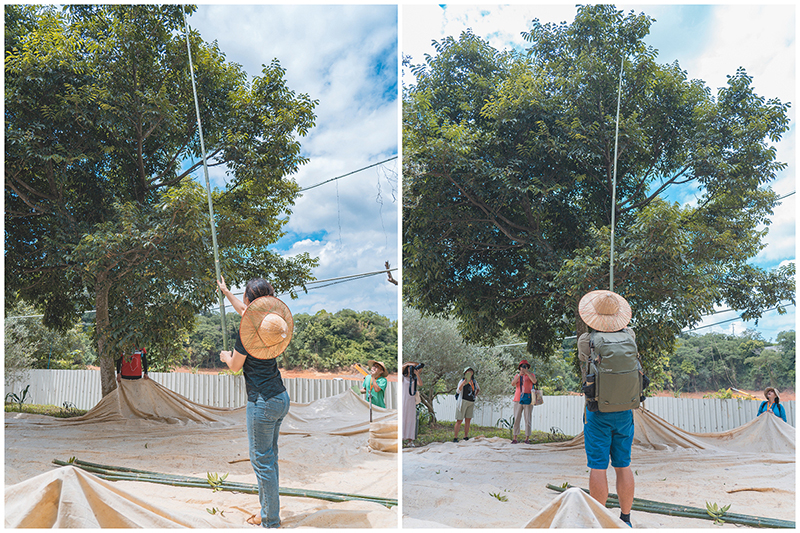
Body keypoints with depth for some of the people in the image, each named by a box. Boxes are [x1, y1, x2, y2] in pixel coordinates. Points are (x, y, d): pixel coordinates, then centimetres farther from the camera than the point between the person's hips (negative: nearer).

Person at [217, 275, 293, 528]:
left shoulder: (248, 329, -17)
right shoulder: (272, 322, 6)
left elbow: (235, 366, -5)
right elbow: (243, 310, 28)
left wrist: (225, 356, 18)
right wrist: (226, 292, 42)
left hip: (262, 402, -8)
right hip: (281, 397, 8)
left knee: (262, 460, 2)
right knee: (270, 456, 18)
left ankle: (271, 522, 11)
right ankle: (268, 512, 28)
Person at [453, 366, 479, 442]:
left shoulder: (474, 381, 10)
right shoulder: (462, 381, -7)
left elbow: (478, 389, 31)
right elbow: (458, 391, -22)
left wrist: (475, 396, 14)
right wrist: (464, 383, -36)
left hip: (471, 403, 6)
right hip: (463, 401, -6)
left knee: (468, 420, 5)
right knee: (459, 420, -5)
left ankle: (466, 437, 12)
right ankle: (455, 438, -2)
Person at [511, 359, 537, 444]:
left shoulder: (531, 374, 9)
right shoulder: (517, 376, 15)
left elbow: (534, 381, -12)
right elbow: (513, 383, -3)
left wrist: (527, 372, -15)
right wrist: (520, 374, -13)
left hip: (528, 400, -1)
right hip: (518, 400, 2)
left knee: (528, 420, 0)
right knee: (516, 419, -2)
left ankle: (527, 438, 6)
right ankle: (514, 438, 0)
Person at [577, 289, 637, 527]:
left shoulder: (586, 341, -11)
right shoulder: (629, 337, -3)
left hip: (597, 412, -4)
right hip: (625, 412, 4)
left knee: (598, 467, 1)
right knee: (623, 465, 12)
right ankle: (625, 520, 19)